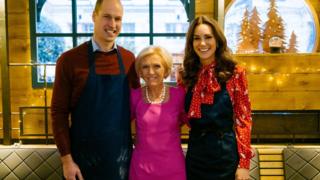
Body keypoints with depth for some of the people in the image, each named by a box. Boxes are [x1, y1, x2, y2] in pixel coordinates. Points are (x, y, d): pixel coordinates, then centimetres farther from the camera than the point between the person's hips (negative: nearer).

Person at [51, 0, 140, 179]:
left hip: (122, 156, 3)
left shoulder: (129, 59, 2)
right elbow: (59, 112, -6)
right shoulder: (69, 60, -7)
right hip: (83, 157, -2)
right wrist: (66, 159, -9)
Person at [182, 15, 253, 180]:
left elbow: (243, 119, -6)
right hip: (195, 153, 3)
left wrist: (244, 163, -11)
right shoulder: (187, 75, 3)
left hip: (225, 153, -3)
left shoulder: (234, 73, -7)